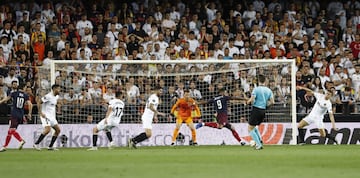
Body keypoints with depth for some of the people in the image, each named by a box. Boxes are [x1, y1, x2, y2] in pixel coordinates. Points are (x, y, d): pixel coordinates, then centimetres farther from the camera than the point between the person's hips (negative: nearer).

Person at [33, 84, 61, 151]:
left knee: (58, 130, 4)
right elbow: (39, 102, -17)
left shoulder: (56, 97, 12)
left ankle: (50, 146, 8)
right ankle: (36, 144, -17)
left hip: (52, 117, 9)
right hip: (46, 115, -9)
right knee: (48, 129, -25)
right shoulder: (48, 96, -16)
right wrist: (41, 113, -21)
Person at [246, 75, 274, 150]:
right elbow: (272, 102, 3)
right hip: (263, 111, 6)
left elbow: (252, 100, -19)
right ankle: (259, 140, 11)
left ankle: (259, 144, -5)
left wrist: (249, 101, 3)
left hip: (256, 109, -6)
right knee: (254, 127, 26)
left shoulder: (256, 89, -11)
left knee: (250, 129, 3)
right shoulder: (269, 90, 5)